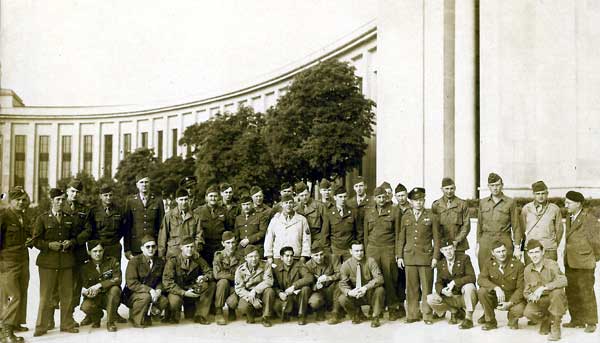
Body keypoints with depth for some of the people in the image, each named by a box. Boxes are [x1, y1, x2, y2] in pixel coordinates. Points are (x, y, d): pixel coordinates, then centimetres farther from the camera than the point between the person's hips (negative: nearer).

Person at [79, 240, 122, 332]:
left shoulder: (113, 261, -5)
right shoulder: (85, 267, 0)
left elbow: (117, 279, -16)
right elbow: (84, 286, -2)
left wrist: (99, 285, -27)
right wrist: (85, 292, -27)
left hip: (110, 297, -1)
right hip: (94, 297, 1)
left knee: (115, 289, -35)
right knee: (85, 306, -31)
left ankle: (110, 322, -19)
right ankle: (97, 316, 9)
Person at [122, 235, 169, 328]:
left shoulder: (160, 261, 3)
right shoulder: (134, 261, -12)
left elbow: (161, 280, 8)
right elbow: (131, 282, -20)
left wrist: (158, 290, -16)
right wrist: (149, 290, -29)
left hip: (152, 293, 4)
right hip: (133, 294, -4)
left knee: (164, 301, -23)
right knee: (146, 297, -35)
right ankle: (137, 320, -8)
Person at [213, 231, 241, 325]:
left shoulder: (239, 257, -2)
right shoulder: (219, 256, -5)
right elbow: (217, 274, -20)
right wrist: (234, 277, -19)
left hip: (235, 287, 0)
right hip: (222, 288, 0)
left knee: (233, 302, -31)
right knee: (223, 281, -33)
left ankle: (231, 310, 10)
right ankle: (218, 312, -18)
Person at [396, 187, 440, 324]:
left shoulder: (432, 217, 5)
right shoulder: (406, 217, 11)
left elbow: (436, 238, 4)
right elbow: (401, 238, 12)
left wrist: (435, 257, -3)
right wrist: (399, 256, 6)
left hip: (426, 256, -2)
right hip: (409, 257, 2)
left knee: (427, 287, 0)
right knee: (411, 288, 3)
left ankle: (427, 315, 9)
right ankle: (412, 314, 12)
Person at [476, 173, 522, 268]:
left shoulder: (510, 202, 3)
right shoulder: (482, 202, 12)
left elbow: (516, 226, 3)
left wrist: (517, 246, -2)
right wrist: (478, 244, 11)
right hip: (485, 243, 3)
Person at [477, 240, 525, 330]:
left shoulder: (518, 265, -10)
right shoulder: (489, 264, -4)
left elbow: (521, 288, -11)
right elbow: (481, 279, -18)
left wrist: (510, 303, -24)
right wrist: (496, 288, -35)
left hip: (513, 299, -2)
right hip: (495, 298, 2)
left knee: (519, 309, -34)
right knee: (481, 291, -27)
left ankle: (513, 319, 8)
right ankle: (490, 321, -6)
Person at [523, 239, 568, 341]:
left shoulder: (551, 264, -13)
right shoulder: (527, 270, 1)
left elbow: (563, 280, -31)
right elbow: (526, 291, 7)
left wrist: (543, 287, -38)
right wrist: (530, 296, -18)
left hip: (556, 302, -3)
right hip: (540, 302, 3)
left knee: (557, 291, -36)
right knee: (528, 312, -28)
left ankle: (555, 327, -19)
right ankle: (546, 321, 9)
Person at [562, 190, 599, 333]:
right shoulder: (569, 217, 10)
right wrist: (567, 256, 15)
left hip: (584, 263, -8)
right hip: (570, 262, 8)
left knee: (586, 293, 0)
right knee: (571, 292, 12)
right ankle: (577, 320, 23)